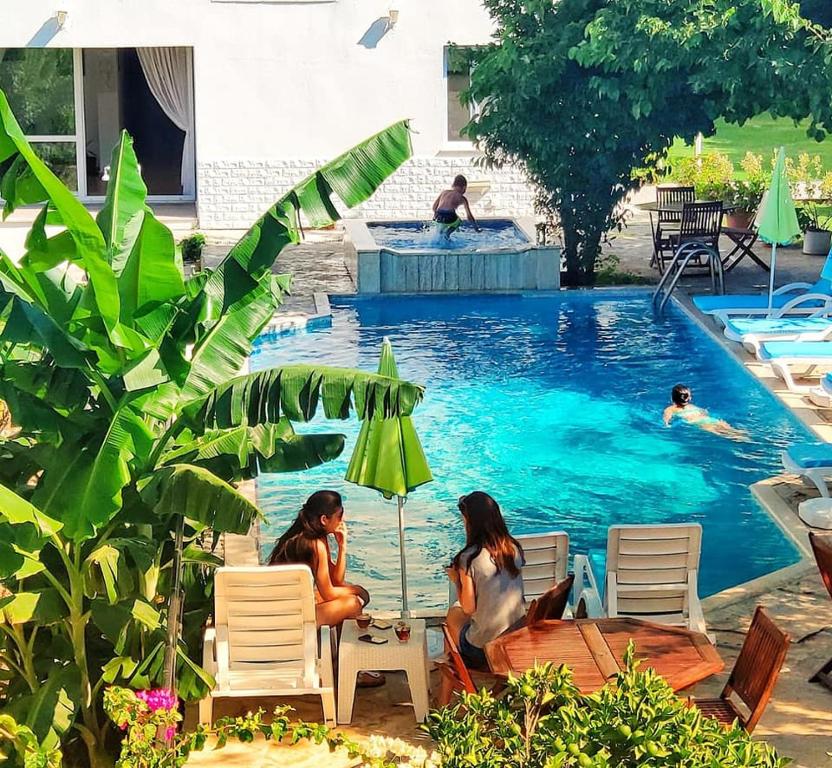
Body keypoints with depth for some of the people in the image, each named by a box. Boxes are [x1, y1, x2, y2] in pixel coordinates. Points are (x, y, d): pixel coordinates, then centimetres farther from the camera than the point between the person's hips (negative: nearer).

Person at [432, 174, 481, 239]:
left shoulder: (444, 192, 23)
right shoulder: (462, 198, 14)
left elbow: (434, 207, 23)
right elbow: (469, 215, 14)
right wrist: (476, 228, 26)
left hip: (437, 219, 5)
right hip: (449, 218, -5)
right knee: (458, 221, 32)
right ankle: (447, 233, 7)